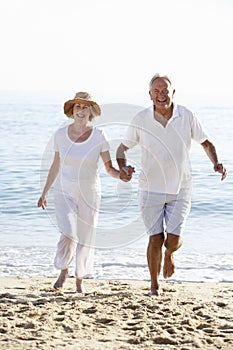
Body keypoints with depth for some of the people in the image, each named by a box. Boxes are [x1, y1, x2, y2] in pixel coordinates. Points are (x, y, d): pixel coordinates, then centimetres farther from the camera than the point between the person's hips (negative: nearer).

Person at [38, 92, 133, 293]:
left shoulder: (99, 136, -7)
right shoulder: (61, 134, -2)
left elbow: (109, 168, -5)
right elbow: (56, 166, 9)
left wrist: (120, 175, -27)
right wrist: (45, 192, 13)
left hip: (89, 194, 0)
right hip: (65, 193, 0)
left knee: (86, 239, 5)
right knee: (68, 234, -17)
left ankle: (80, 280, 28)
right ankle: (63, 271, 12)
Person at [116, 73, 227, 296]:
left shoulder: (186, 116, -5)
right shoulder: (141, 120, -6)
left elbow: (205, 142, 7)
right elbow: (123, 147, 4)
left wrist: (216, 163, -10)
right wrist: (123, 167, -16)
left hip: (180, 189, 0)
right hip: (151, 189, 0)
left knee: (173, 240, -6)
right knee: (155, 239, -3)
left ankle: (169, 255, 33)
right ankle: (154, 284, 20)